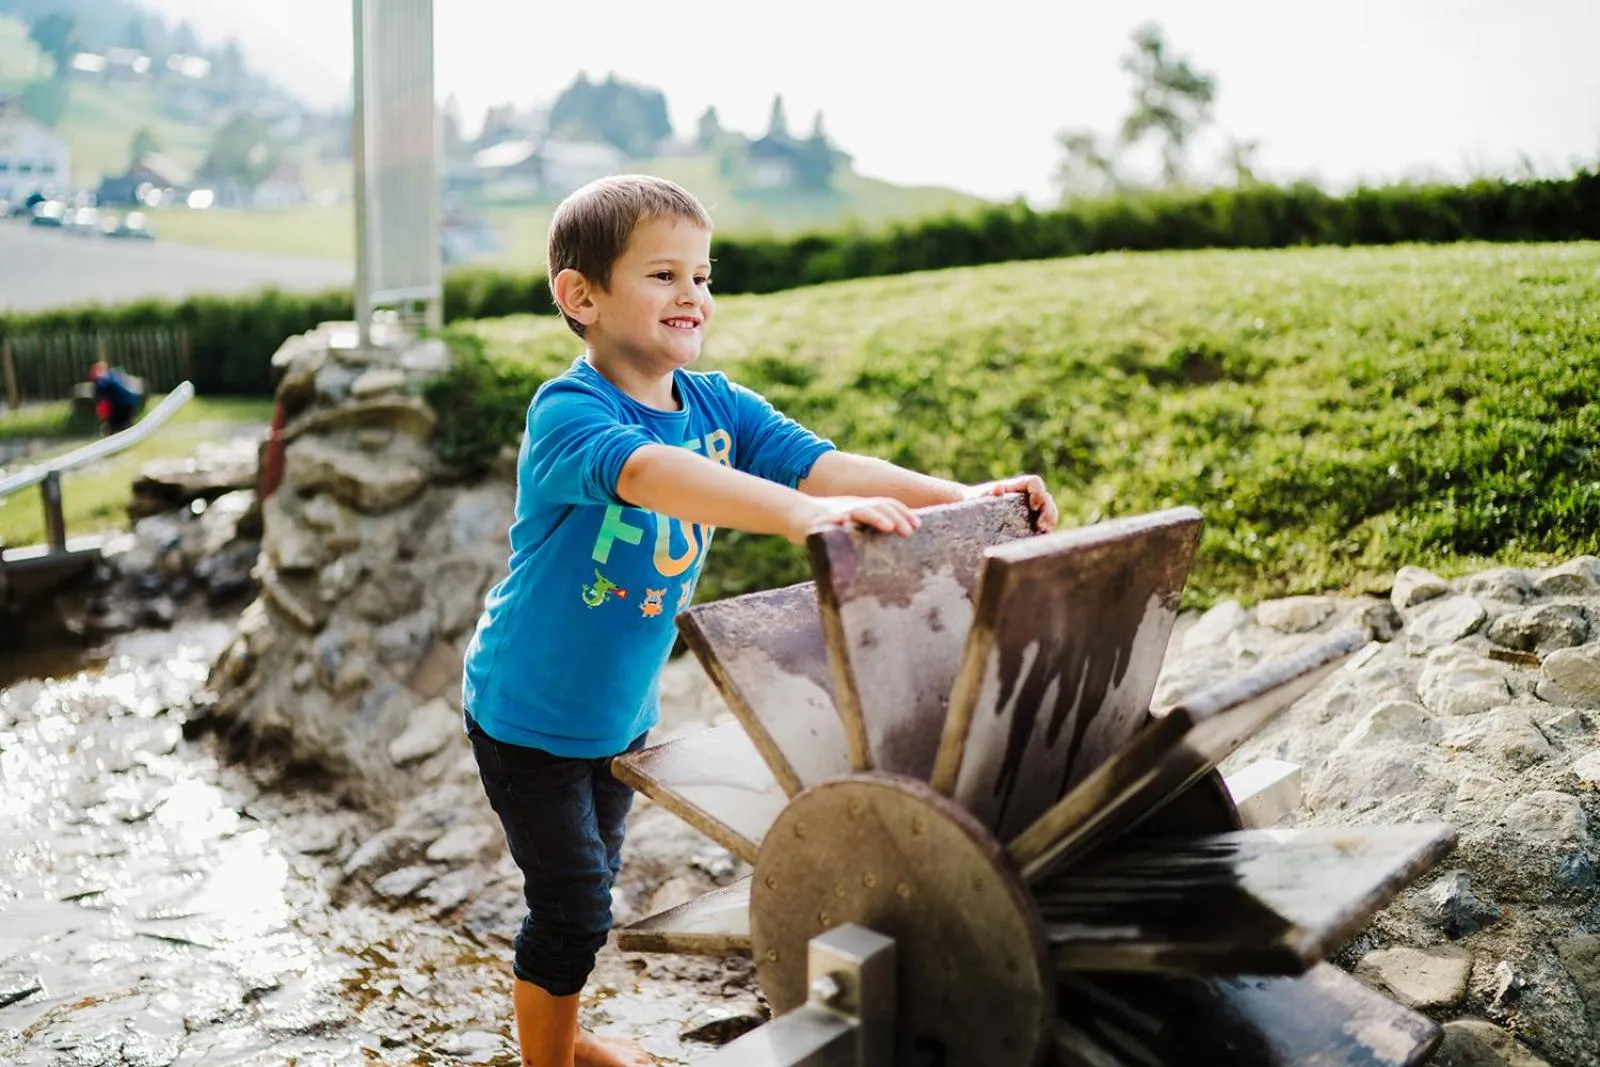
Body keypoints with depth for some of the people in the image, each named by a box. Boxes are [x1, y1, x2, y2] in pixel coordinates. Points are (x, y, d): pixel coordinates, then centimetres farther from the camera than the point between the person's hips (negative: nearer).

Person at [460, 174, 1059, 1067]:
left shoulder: (720, 406, -8)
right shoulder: (566, 412, -28)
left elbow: (826, 465, -21)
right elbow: (648, 471, -49)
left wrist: (960, 498, -36)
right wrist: (798, 513, -64)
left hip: (621, 705, 7)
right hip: (529, 712, -7)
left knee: (594, 877, 24)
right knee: (573, 906, 0)